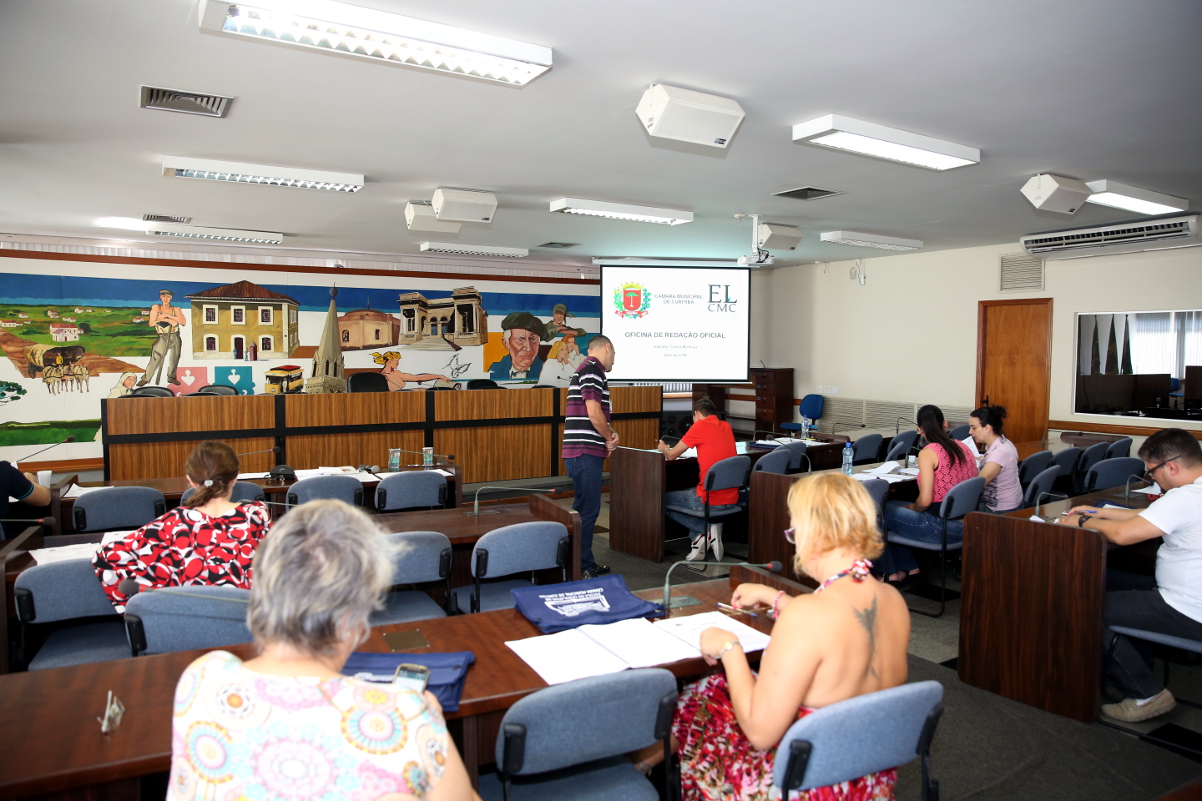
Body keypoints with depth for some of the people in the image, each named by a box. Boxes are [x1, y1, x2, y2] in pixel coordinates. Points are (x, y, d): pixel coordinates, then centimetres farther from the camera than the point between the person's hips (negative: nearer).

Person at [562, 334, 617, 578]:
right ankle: (580, 568, 0)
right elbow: (593, 412, -20)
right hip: (586, 451, -11)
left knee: (586, 508, 15)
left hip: (583, 451, 11)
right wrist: (610, 437, -4)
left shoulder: (585, 369, 21)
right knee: (587, 510, -6)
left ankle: (586, 564, 24)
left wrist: (609, 433, 7)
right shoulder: (593, 369, -11)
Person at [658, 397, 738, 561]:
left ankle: (706, 529, 2)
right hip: (732, 499, 7)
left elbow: (671, 455, -2)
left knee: (664, 500, 17)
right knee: (692, 493, 36)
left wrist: (663, 448, 19)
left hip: (711, 500, -7)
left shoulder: (700, 425, -9)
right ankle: (699, 542, 19)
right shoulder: (726, 426, 10)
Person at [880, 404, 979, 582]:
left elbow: (925, 501, -19)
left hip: (942, 528, -8)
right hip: (966, 526, 8)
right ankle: (907, 567, 28)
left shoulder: (928, 453, -15)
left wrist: (912, 508, 5)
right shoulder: (964, 448, 7)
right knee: (894, 506, 23)